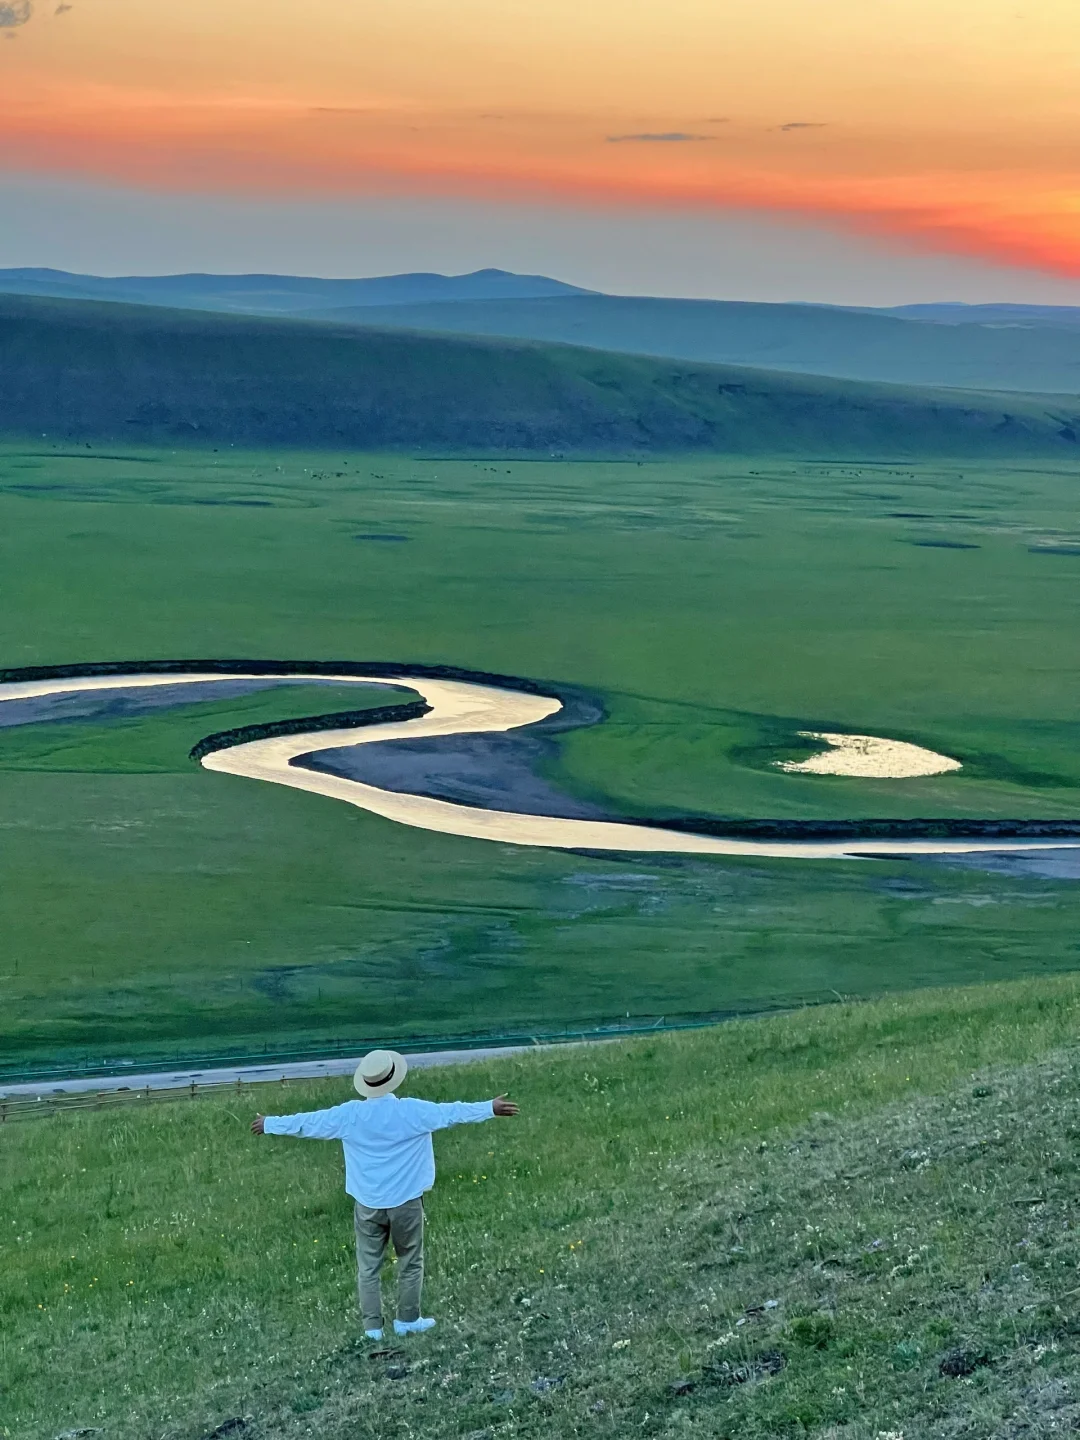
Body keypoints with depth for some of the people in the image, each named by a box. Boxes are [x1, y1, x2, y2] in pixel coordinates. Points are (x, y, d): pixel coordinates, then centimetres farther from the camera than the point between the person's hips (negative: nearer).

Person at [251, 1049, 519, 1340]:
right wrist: (491, 1108, 2)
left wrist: (269, 1124, 16)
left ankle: (372, 1326, 13)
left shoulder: (349, 1115, -8)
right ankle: (408, 1321, 23)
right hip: (406, 1202, -2)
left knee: (368, 1268, 11)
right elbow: (453, 1112, -8)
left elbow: (308, 1121, 3)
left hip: (367, 1204, 2)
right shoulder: (412, 1112, -14)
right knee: (410, 1264, 15)